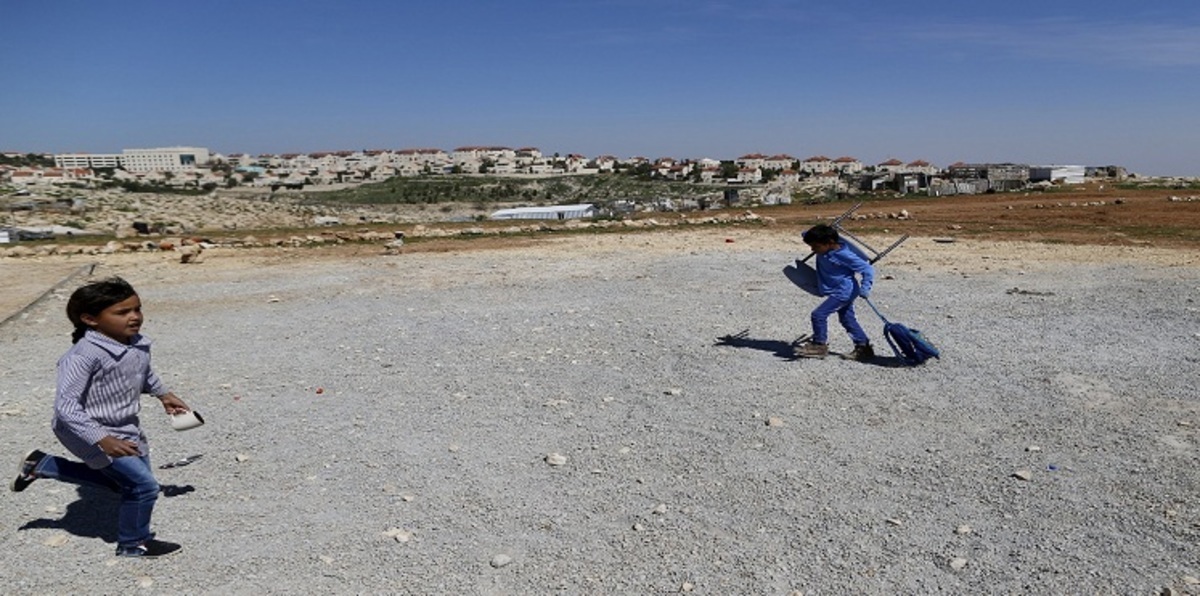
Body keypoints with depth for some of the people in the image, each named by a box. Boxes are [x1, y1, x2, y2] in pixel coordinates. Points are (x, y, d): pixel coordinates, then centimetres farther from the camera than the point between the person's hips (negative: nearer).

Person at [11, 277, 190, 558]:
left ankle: (41, 465, 36)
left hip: (126, 428, 9)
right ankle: (134, 544, 17)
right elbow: (65, 405, -31)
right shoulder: (84, 355, -30)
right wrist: (102, 440, -36)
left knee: (125, 480, 25)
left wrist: (163, 394, 24)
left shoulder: (138, 345, -6)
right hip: (91, 432, -9)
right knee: (143, 485, -11)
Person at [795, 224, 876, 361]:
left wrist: (864, 289, -30)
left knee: (819, 314, -13)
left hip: (844, 292, -9)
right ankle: (863, 347, 27)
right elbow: (806, 236, 14)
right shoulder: (823, 252, -4)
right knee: (847, 319, 18)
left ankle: (819, 345, 1)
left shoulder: (844, 256, -26)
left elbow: (868, 269, -21)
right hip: (844, 292, 9)